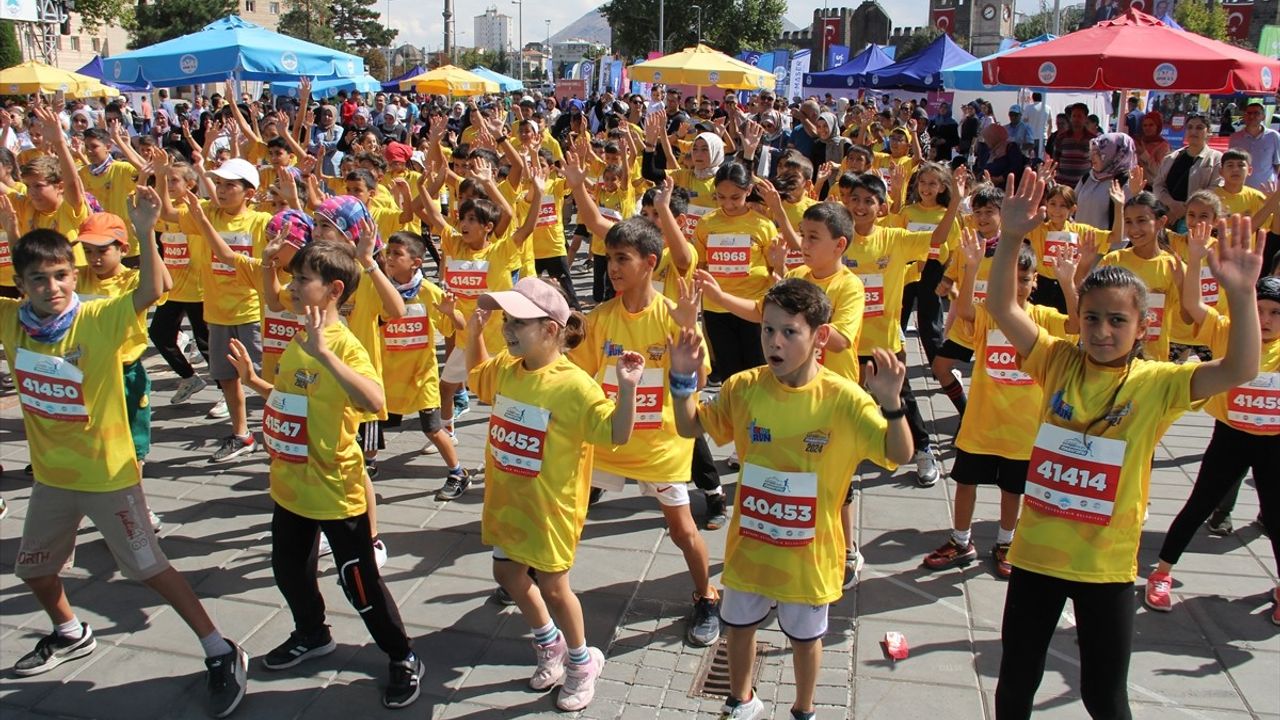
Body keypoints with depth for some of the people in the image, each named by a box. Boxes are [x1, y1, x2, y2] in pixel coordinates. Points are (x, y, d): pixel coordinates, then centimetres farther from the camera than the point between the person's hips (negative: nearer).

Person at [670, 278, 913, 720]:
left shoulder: (843, 399, -18)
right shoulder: (744, 388, -10)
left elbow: (901, 454, -20)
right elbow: (690, 427, 1)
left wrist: (891, 403, -37)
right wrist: (684, 379, -15)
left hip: (808, 551, -2)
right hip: (749, 544, 3)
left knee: (805, 636, 20)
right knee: (739, 626, 23)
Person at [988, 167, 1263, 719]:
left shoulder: (1156, 383, -7)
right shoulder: (1058, 362, -4)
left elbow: (1239, 370, -20)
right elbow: (1002, 309, -14)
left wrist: (1240, 294, -32)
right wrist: (1011, 240, -26)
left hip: (1106, 563, -1)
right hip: (1036, 553, 1)